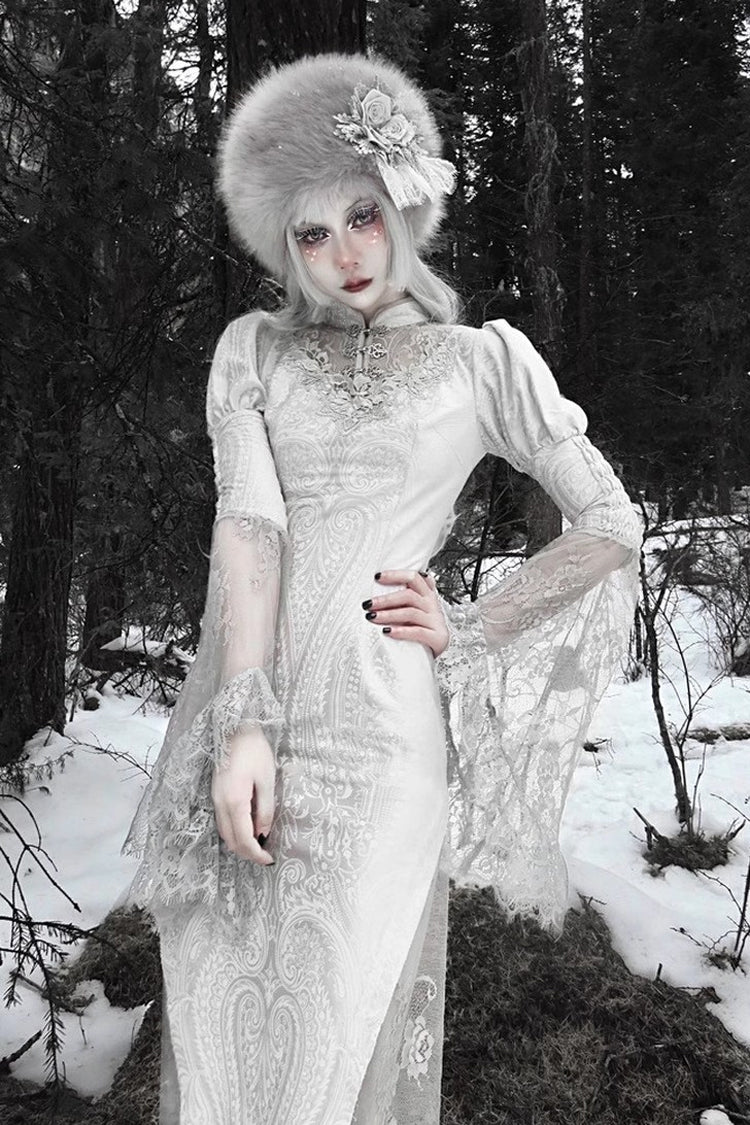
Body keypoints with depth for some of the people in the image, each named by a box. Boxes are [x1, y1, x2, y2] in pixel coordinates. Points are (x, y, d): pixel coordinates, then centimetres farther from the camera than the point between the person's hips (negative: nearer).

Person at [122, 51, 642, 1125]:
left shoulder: (484, 358, 7)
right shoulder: (252, 348, 11)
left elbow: (610, 526, 8)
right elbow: (248, 519, -3)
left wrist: (469, 631, 1)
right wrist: (242, 724, -14)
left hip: (376, 723, -2)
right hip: (235, 705, 3)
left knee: (343, 1033, 4)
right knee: (214, 1026, 11)